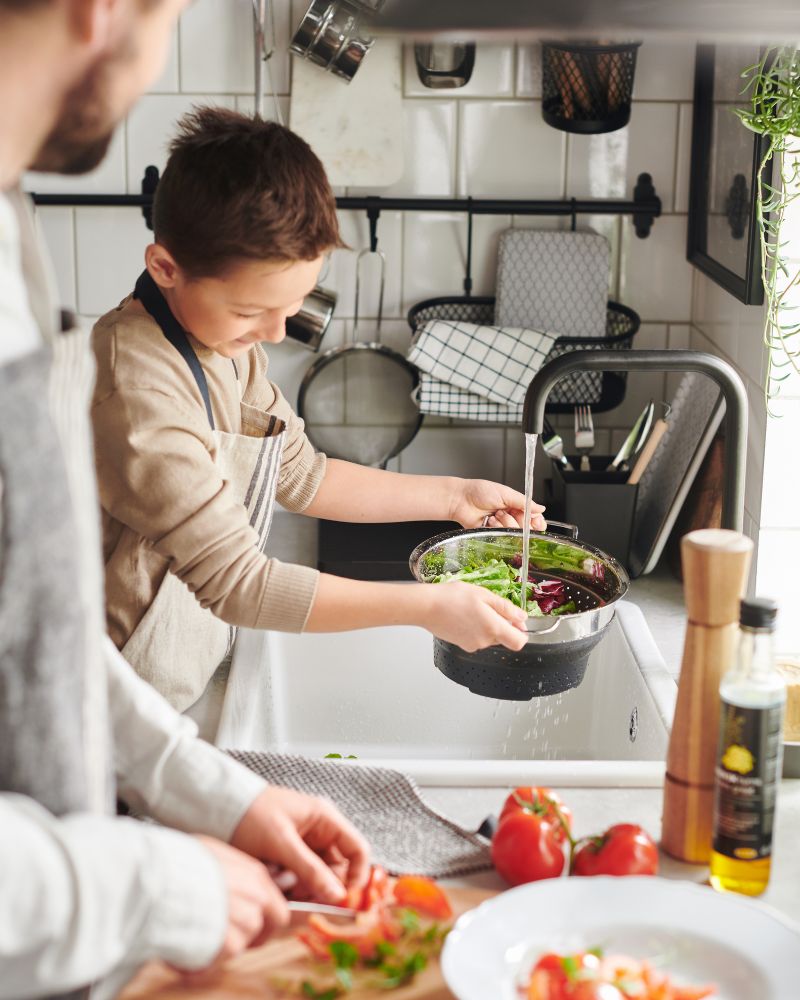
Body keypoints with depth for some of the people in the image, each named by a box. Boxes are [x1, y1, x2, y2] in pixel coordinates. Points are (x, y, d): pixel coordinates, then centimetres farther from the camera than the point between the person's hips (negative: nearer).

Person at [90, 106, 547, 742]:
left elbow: (301, 475, 15)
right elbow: (237, 582, -29)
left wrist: (452, 497, 12)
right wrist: (428, 606, -24)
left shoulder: (228, 344, 1)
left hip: (210, 670, 8)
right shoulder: (137, 390, -29)